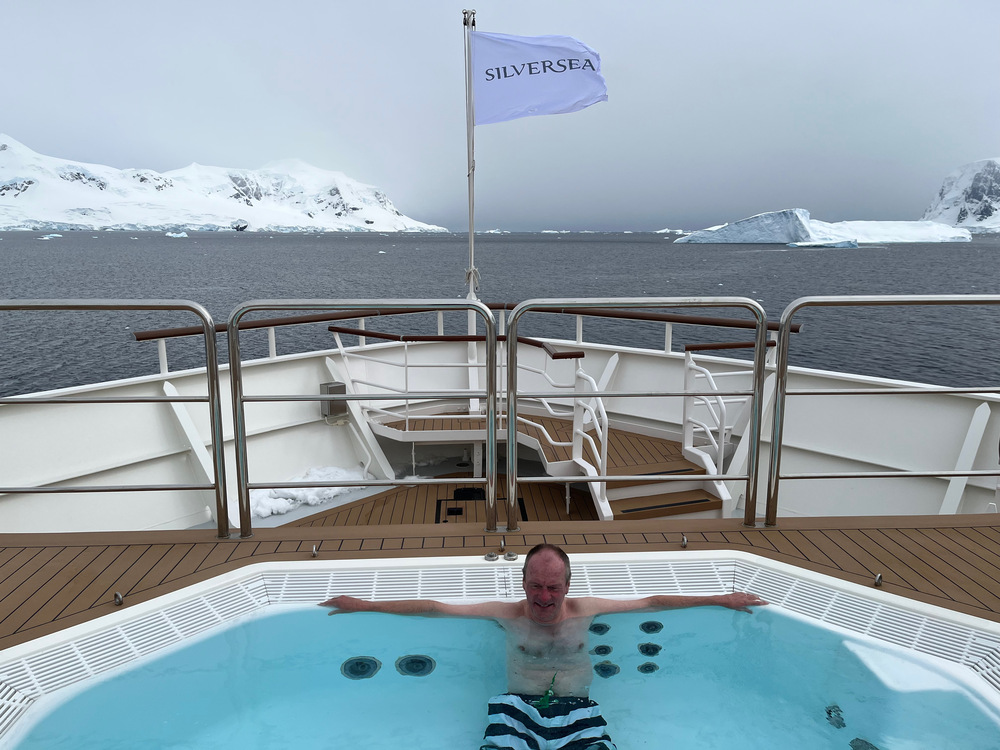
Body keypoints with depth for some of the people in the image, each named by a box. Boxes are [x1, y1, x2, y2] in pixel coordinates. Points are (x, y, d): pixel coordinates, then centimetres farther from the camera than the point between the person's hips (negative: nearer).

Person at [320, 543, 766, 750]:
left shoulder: (583, 610, 3)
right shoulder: (508, 615, 0)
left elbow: (651, 603, 8)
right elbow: (434, 608, 0)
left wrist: (720, 600, 9)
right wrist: (364, 606, -2)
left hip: (577, 711, 1)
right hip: (518, 707, -1)